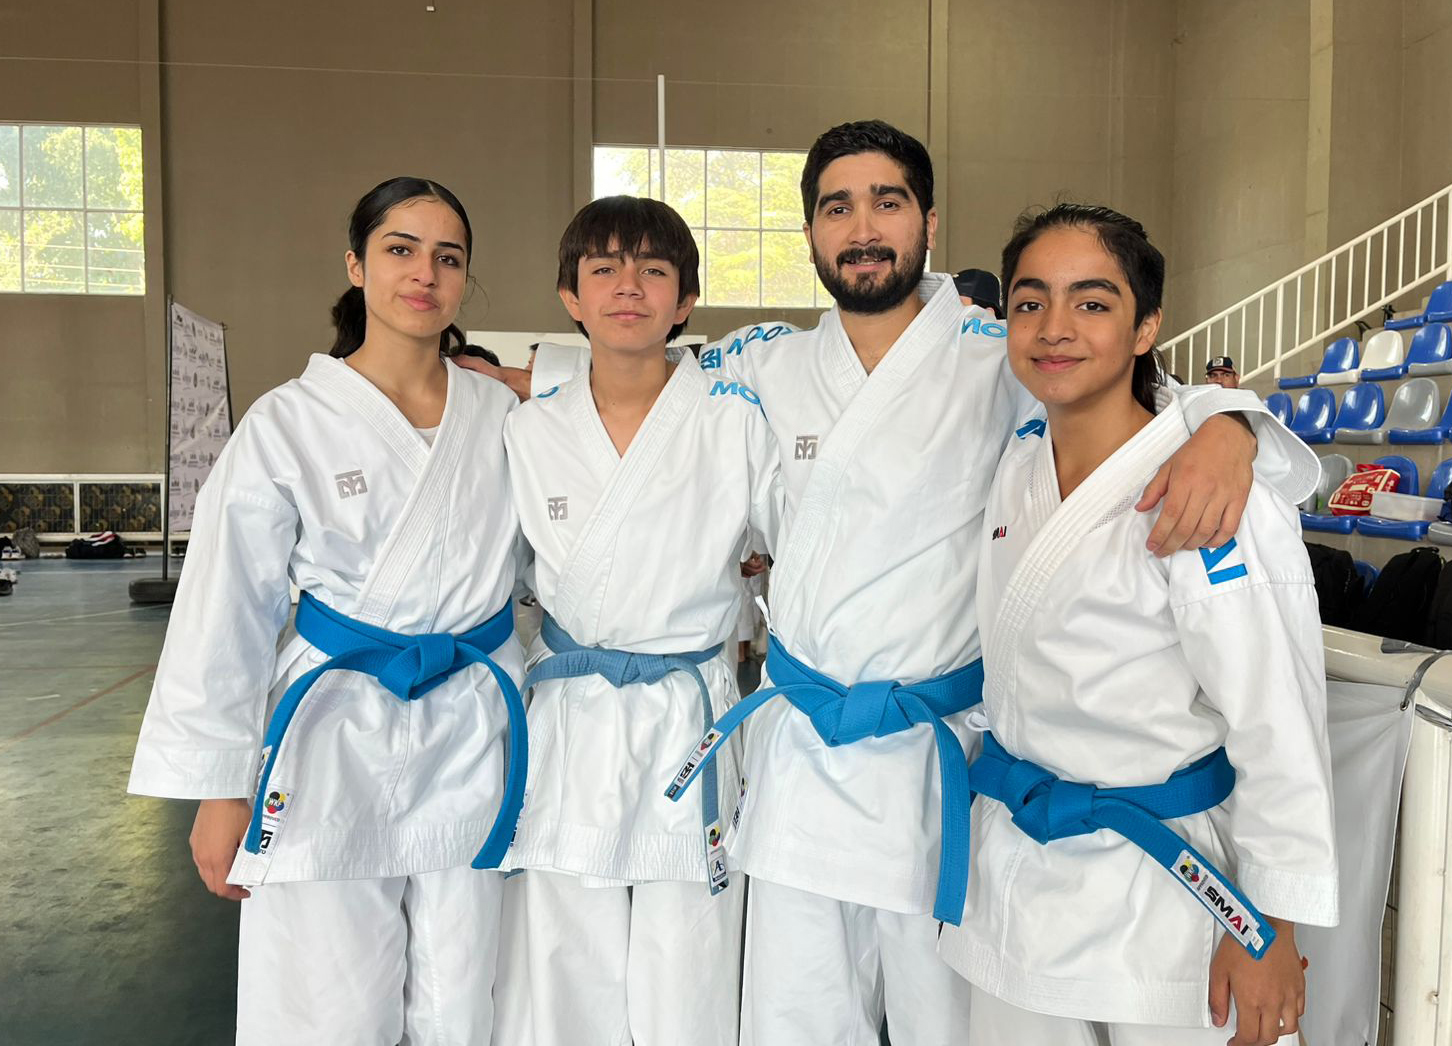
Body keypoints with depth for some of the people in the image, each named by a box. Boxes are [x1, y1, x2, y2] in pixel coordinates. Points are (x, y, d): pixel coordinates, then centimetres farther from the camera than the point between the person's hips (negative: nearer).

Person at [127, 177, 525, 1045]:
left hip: (472, 737, 3)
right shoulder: (288, 425, -6)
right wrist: (220, 789, -2)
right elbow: (227, 615, -3)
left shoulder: (502, 415, 3)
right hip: (333, 741, -3)